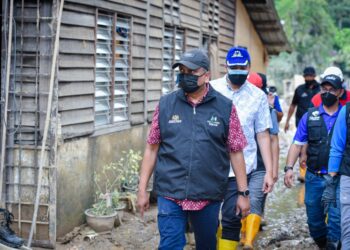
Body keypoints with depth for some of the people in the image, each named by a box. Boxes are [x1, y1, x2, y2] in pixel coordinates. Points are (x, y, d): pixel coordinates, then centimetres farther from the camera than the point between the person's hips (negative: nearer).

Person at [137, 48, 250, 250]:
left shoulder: (225, 107, -1)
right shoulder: (165, 104, 1)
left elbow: (236, 152, 2)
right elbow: (152, 148, 5)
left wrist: (243, 192, 1)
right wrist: (142, 190, 4)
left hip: (209, 196, 1)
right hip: (170, 194, 0)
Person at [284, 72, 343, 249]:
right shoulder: (310, 116, 4)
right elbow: (297, 144, 3)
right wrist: (289, 168, -8)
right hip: (314, 177, 2)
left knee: (336, 218, -11)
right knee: (314, 219, 14)